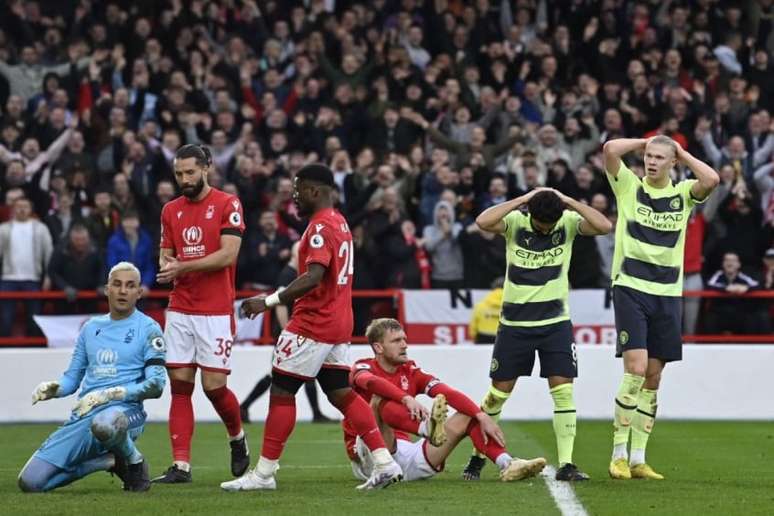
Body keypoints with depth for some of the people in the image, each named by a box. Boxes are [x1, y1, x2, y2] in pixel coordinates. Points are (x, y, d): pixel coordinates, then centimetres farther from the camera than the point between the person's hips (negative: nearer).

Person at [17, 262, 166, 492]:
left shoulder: (147, 329, 2)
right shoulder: (91, 328, 20)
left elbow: (155, 385, -6)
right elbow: (72, 378, 23)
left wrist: (107, 395, -15)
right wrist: (51, 388, -1)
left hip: (125, 410, -6)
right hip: (82, 416, 6)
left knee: (104, 424, -46)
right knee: (30, 481, -9)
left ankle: (135, 462, -11)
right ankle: (108, 461, 8)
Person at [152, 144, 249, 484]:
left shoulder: (227, 204, -4)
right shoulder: (171, 210, 13)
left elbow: (228, 255, -13)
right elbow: (166, 255, 17)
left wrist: (183, 266, -17)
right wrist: (166, 265, -7)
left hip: (216, 312, -5)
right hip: (180, 311, 5)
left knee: (214, 385, -5)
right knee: (180, 385, -2)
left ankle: (237, 438, 24)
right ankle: (181, 465, -3)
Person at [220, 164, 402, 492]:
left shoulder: (320, 227, -15)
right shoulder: (340, 223, 16)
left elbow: (313, 278, -27)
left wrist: (269, 302, -27)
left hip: (313, 324, -10)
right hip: (339, 324, 10)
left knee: (281, 391, -3)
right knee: (341, 394, 10)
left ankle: (264, 473, 0)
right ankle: (384, 462, 2)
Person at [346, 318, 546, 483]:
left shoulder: (410, 371, 14)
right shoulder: (363, 368, -1)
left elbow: (447, 394, -1)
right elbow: (371, 382, -29)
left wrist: (482, 417, -15)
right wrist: (407, 399, -45)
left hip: (407, 457, 6)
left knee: (467, 416, -1)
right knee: (379, 400, -30)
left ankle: (507, 465, -26)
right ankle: (428, 429, -60)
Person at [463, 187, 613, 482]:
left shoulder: (568, 223, -6)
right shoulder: (515, 223, -11)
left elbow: (604, 226, -21)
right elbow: (483, 222, -30)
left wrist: (569, 202, -22)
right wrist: (522, 200, -27)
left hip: (556, 322, 1)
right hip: (515, 322, -1)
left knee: (563, 391, -8)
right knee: (499, 392, 4)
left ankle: (566, 464, -3)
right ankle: (477, 457, 20)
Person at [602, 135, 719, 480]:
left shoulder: (683, 194, 8)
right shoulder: (629, 186, 2)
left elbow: (711, 180, -12)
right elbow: (610, 149, -13)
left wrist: (683, 155, 0)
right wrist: (644, 143, 0)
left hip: (667, 294, 4)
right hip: (630, 288, -3)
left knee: (653, 378, 5)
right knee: (635, 369, -16)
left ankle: (638, 459, 9)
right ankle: (619, 454, -10)